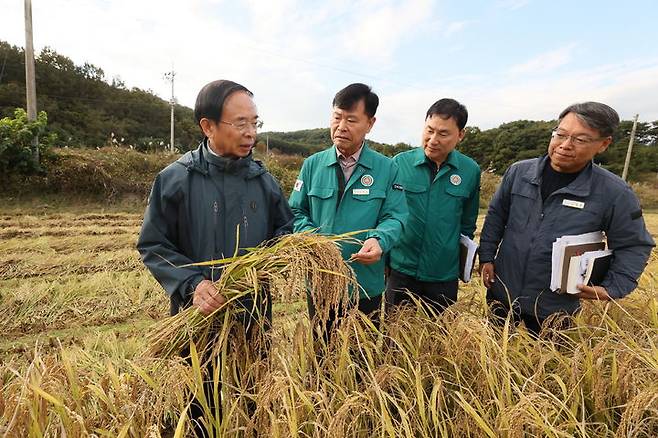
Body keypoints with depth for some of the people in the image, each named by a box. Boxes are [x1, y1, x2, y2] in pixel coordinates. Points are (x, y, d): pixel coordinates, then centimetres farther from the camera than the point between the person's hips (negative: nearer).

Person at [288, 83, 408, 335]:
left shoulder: (387, 169, -3)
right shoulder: (312, 165, 1)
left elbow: (394, 217, -6)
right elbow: (296, 212, 2)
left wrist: (378, 240, -26)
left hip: (366, 286, -1)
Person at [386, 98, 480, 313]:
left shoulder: (471, 171, -3)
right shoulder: (400, 163, -9)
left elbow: (467, 224, 9)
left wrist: (462, 265, 14)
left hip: (445, 275, 1)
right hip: (401, 271, -1)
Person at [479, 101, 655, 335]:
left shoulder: (615, 193, -11)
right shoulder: (518, 172, -6)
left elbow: (632, 246, 0)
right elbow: (496, 216, 3)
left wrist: (612, 289, -9)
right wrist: (486, 257, 0)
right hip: (502, 293, 2)